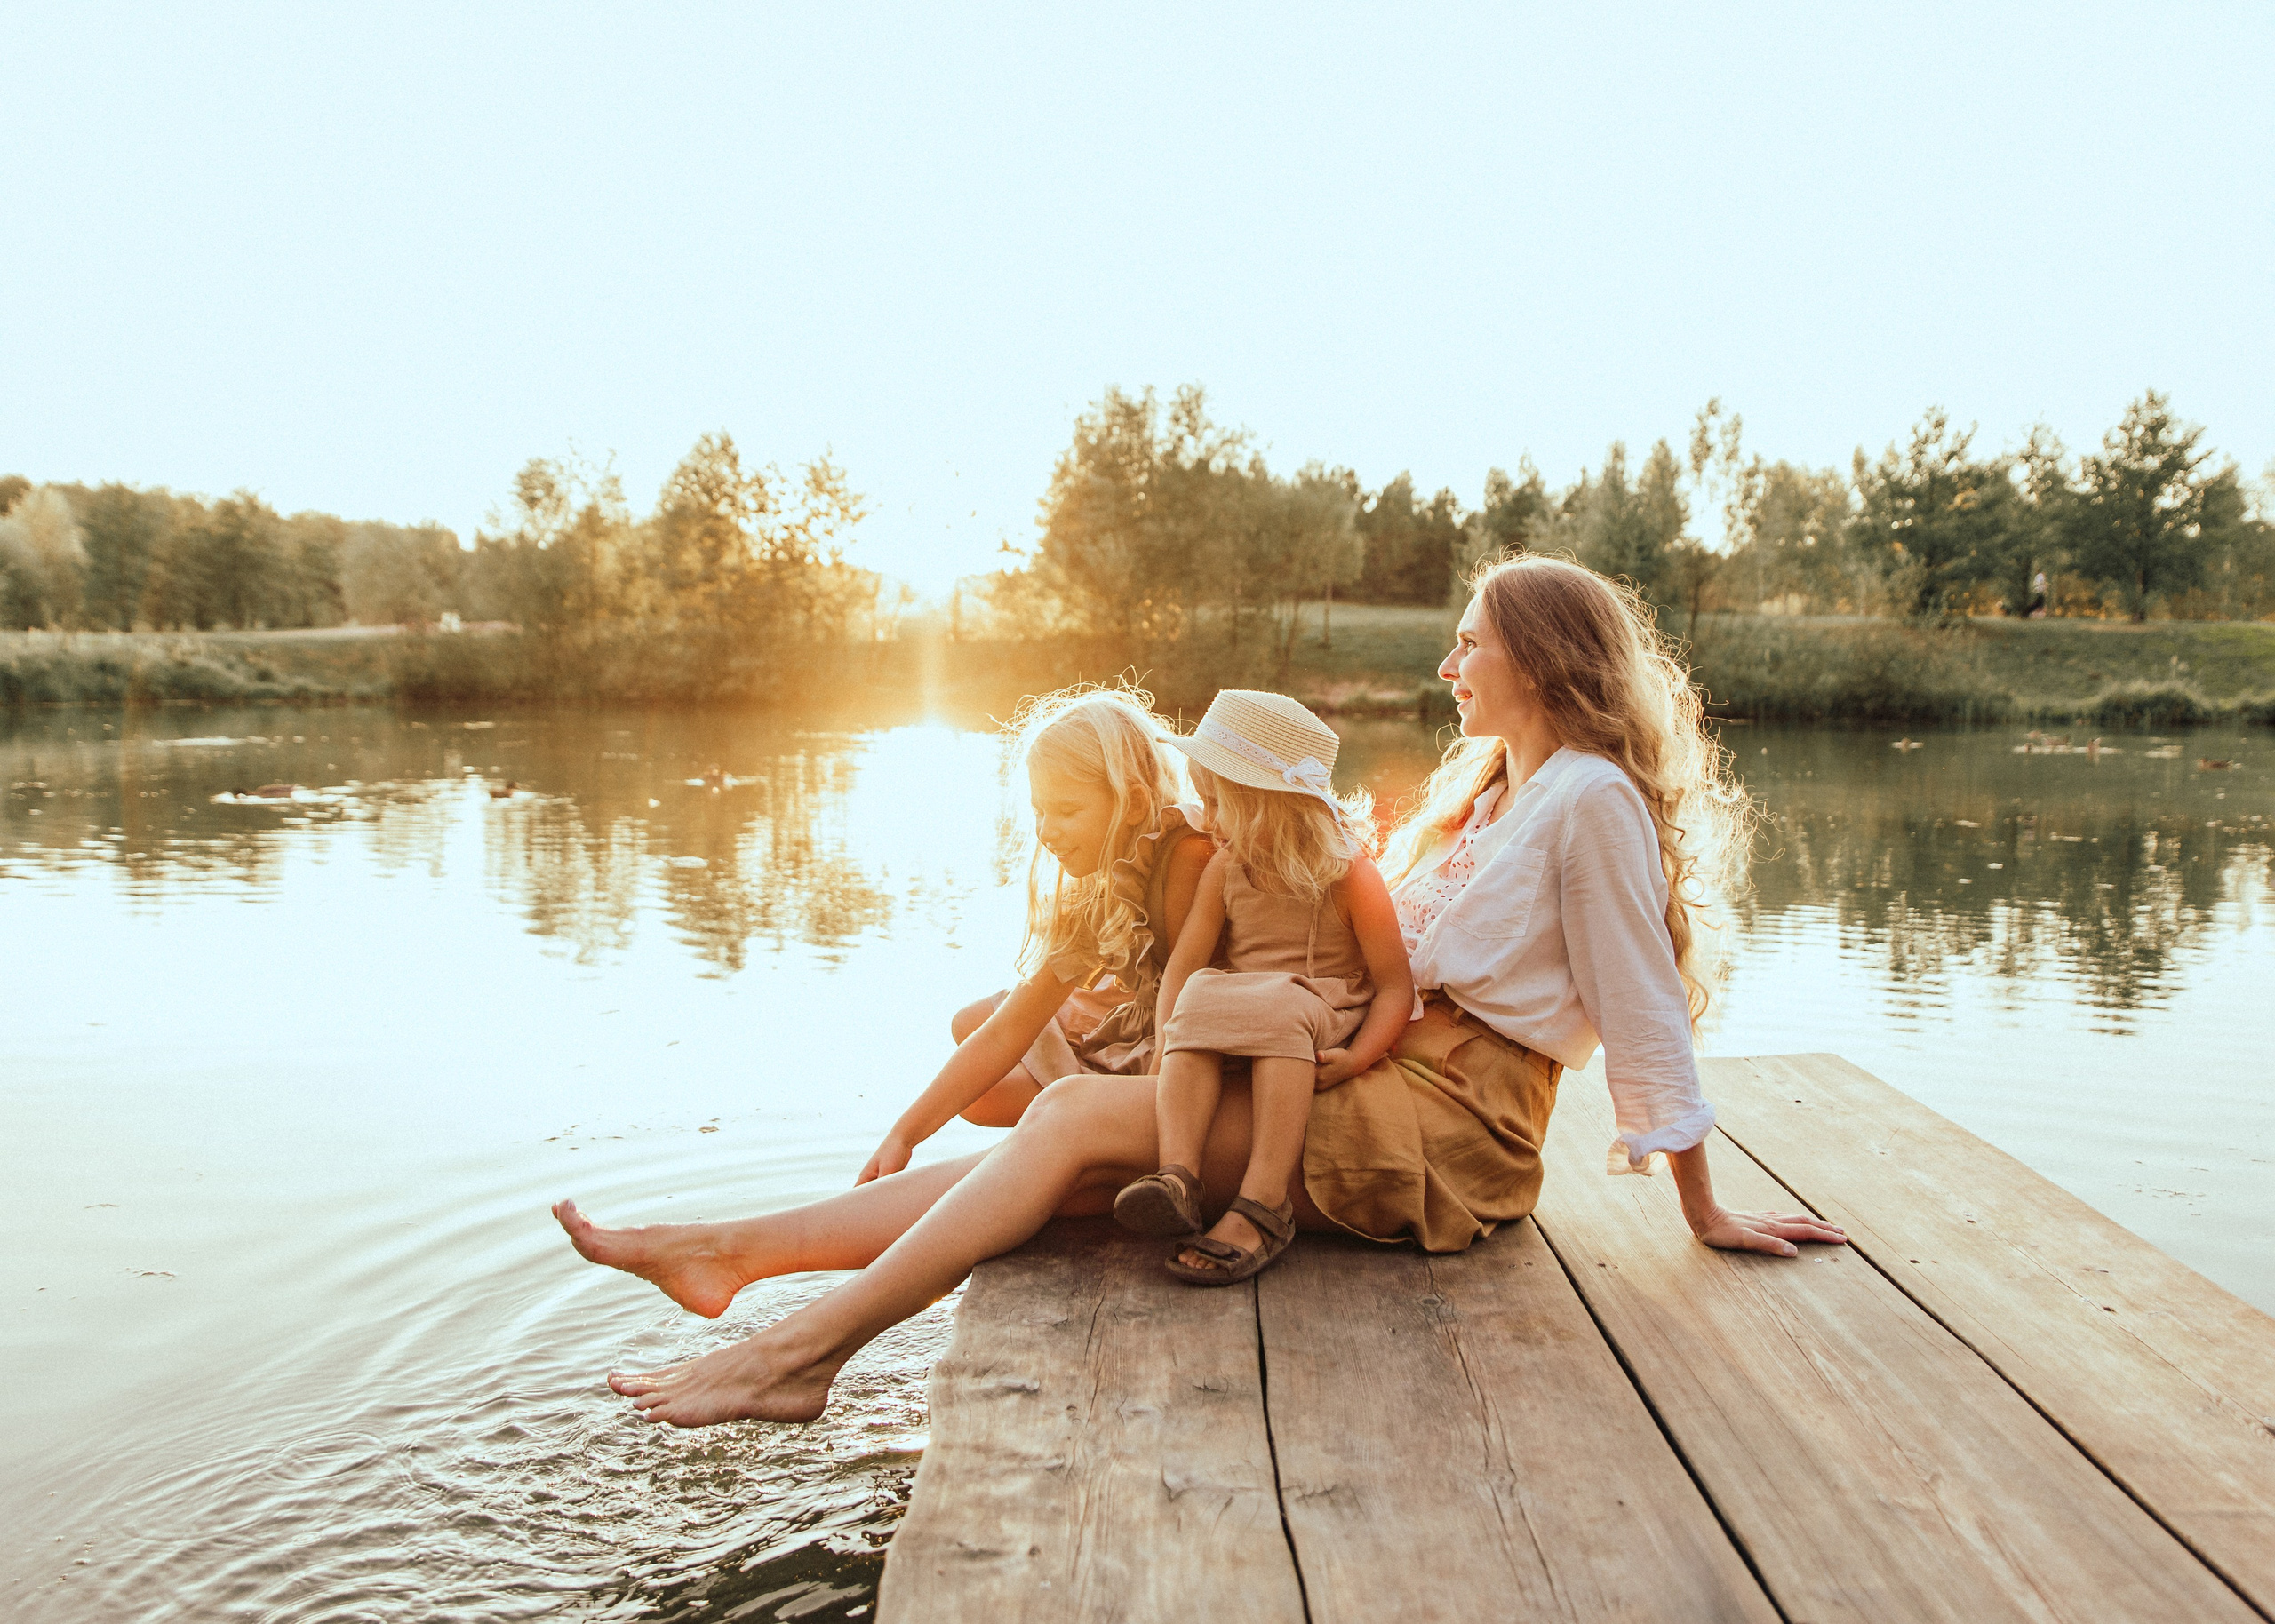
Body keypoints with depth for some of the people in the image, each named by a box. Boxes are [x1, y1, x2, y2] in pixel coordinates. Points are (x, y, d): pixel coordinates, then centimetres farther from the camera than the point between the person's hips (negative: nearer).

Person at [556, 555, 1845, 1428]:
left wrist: (1706, 1212, -4)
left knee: (1080, 1118, -19)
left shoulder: (1589, 798, -8)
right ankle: (734, 1254, -10)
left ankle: (803, 1354, -18)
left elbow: (1645, 1012, -8)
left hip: (1448, 1138, -8)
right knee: (1081, 1175, -7)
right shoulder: (1482, 790, 20)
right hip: (1384, 1083, 8)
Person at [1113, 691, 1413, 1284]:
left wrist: (1356, 1058, -27)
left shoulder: (1349, 875, -10)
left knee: (1282, 1009, -36)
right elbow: (1184, 962, -1)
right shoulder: (1226, 868, 4)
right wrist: (1168, 1051, -15)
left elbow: (1396, 986, -12)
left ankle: (1263, 1204, -42)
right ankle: (1178, 1176, -42)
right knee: (1198, 998, -28)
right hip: (1237, 1022, 4)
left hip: (1326, 1023, -4)